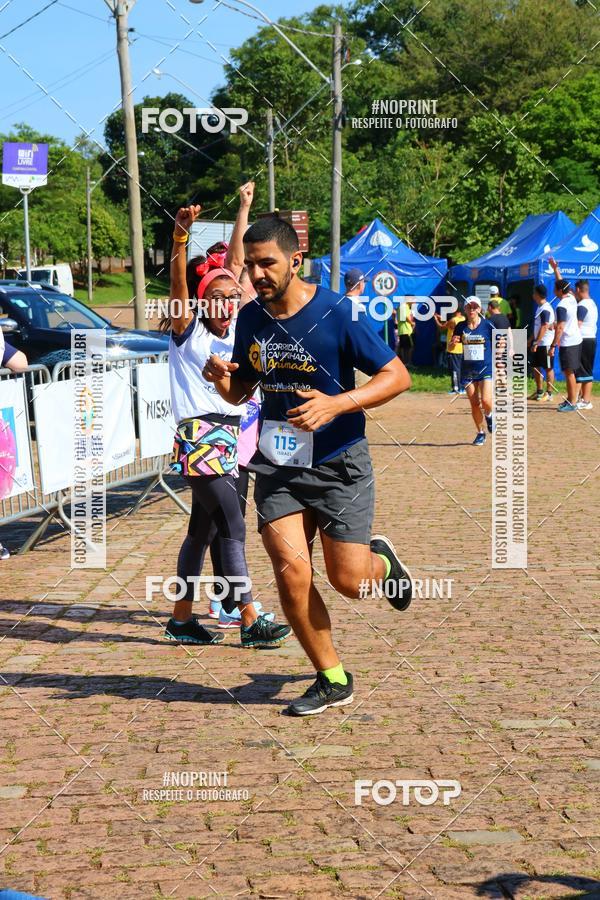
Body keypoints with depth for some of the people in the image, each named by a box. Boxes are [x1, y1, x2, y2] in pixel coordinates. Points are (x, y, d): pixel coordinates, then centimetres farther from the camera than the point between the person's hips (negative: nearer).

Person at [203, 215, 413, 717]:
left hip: (339, 464, -4)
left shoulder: (337, 314, -13)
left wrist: (337, 404, -25)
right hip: (277, 466, 4)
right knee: (291, 572, -10)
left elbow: (398, 376, -12)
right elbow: (242, 391, 16)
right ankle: (333, 681, 8)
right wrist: (221, 379, -8)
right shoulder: (250, 319, 3)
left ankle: (381, 560, 34)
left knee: (348, 580, -4)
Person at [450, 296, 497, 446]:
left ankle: (489, 416, 17)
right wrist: (453, 342, -11)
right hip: (468, 370, 3)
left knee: (485, 400, -17)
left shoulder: (487, 325, -5)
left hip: (486, 368, -3)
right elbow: (452, 346, 12)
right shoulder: (461, 327, 3)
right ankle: (480, 433, 18)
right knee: (474, 403, 2)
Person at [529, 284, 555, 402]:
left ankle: (549, 394, 3)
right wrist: (532, 340, 20)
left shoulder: (546, 309, -17)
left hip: (545, 344, -10)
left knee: (548, 368, -2)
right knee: (536, 367, 13)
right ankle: (539, 392, 22)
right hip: (538, 343, 10)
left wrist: (536, 343, -22)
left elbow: (544, 328, -22)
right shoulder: (540, 307, 13)